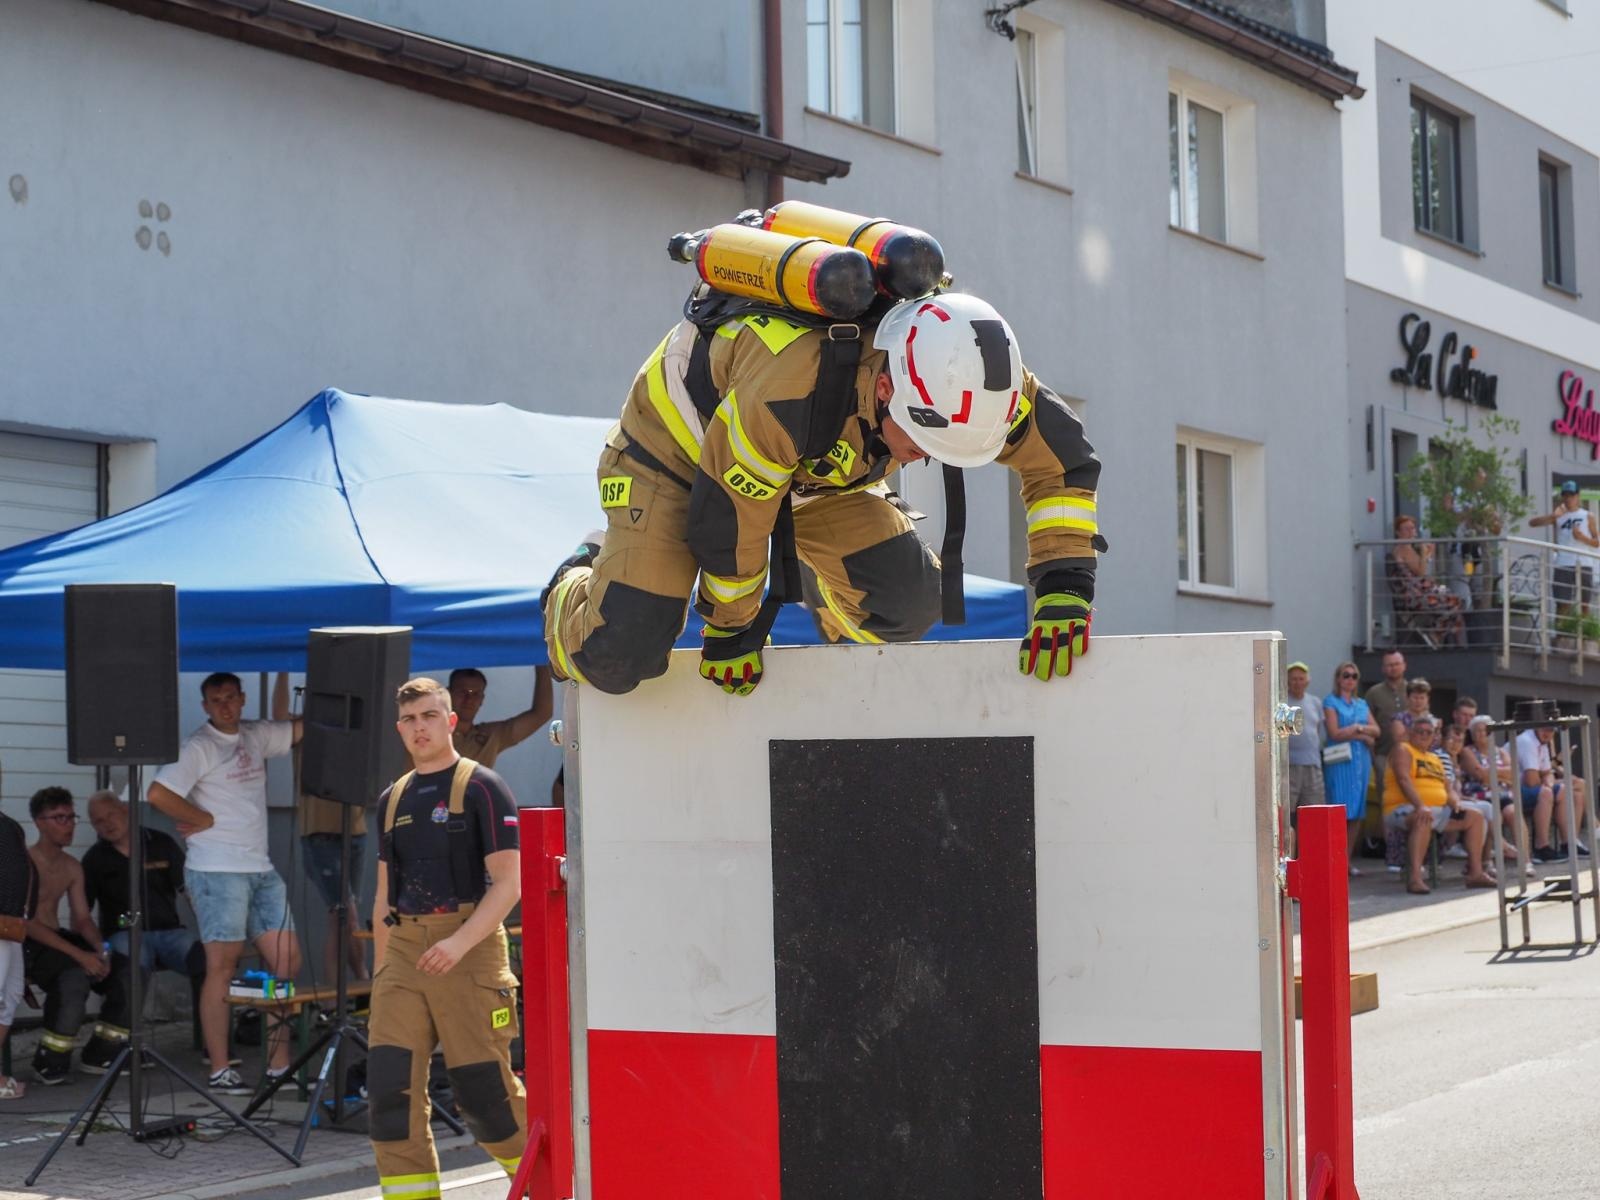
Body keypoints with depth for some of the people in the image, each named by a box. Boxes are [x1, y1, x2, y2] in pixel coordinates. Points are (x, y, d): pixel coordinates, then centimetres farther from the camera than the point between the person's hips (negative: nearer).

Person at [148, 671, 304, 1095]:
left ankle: (279, 1064, 12)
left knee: (287, 959, 6)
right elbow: (158, 794, -17)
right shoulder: (199, 747, -7)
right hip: (217, 871, -7)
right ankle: (220, 1071, -3)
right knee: (222, 966, -6)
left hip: (261, 870, 7)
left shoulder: (256, 737, 13)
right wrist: (205, 819, -8)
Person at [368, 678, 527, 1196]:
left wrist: (460, 942, -21)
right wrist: (381, 970, 15)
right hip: (403, 952, 5)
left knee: (484, 1087, -3)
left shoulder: (481, 788, -2)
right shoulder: (393, 799, 16)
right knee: (391, 1086, -6)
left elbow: (508, 884, -9)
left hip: (470, 948, -5)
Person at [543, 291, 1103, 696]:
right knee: (622, 657, -21)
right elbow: (729, 515, -28)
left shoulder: (960, 372, -28)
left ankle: (823, 589, 21)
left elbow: (1059, 453, -13)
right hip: (680, 446, -5)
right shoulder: (788, 388, -44)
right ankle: (576, 587, 16)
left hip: (816, 469, 5)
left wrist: (1065, 586, -21)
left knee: (908, 601, -15)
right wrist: (729, 630, -12)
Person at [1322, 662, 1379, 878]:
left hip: (1361, 760, 6)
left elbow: (1376, 731, 9)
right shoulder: (1331, 702, 1)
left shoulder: (1362, 704, 19)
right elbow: (1335, 733, -9)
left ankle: (1348, 858, 8)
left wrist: (1358, 728, -8)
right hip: (1340, 762, -6)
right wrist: (1362, 735, -6)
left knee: (1357, 813, 3)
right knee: (1341, 811, -11)